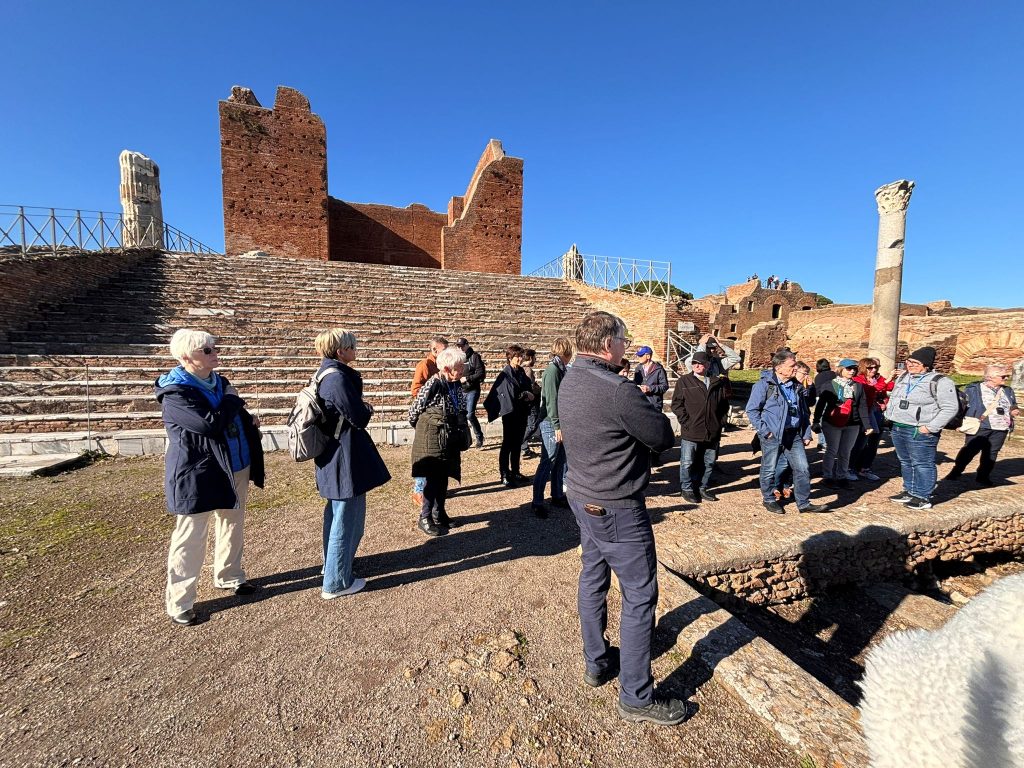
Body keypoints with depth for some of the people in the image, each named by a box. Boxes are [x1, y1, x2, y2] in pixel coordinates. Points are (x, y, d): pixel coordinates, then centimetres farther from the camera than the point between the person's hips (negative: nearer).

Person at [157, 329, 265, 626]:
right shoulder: (175, 393, -17)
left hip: (236, 468, 8)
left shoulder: (217, 380, 6)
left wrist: (248, 418, -2)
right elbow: (210, 424, -29)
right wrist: (231, 399, -14)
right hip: (197, 475, -8)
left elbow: (236, 417, 21)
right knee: (190, 539, 4)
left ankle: (229, 576, 40)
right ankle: (178, 602, 22)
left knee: (232, 526, 20)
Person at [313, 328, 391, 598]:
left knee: (336, 513, 24)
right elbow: (359, 417, -20)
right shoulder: (338, 378, -22)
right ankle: (336, 582, 17)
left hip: (333, 455, 10)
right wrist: (368, 407, -2)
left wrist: (361, 407, 1)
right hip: (346, 457, -10)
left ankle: (333, 565, 42)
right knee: (346, 519, 3)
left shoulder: (326, 374, 9)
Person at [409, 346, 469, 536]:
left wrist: (462, 435, 14)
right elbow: (414, 411, -11)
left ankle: (439, 513, 32)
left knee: (444, 478, 16)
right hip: (433, 440, -7)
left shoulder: (456, 385, 2)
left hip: (451, 441, 7)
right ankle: (425, 518, 17)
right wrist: (423, 429, 4)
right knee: (433, 479, 2)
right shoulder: (433, 385, -21)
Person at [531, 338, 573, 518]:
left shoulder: (561, 370, 12)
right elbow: (551, 400, -20)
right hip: (551, 424, -9)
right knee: (547, 461, -5)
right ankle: (537, 502, 2)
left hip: (560, 422, 9)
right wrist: (557, 425, -21)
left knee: (560, 460, 15)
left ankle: (558, 495, 26)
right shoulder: (552, 370, -15)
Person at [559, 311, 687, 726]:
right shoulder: (618, 390, -26)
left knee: (593, 579, 21)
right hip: (617, 508, -9)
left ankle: (597, 663, 40)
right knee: (640, 595, 7)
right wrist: (646, 407, 2)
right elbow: (664, 436, -15)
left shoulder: (569, 382, 1)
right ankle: (637, 696, 23)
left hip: (583, 497, 9)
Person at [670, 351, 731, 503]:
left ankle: (703, 488, 31)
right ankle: (686, 489, 20)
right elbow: (676, 404, -4)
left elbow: (724, 404, 17)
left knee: (709, 462, 14)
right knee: (687, 462, 3)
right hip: (691, 432, -4)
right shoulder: (684, 381, -1)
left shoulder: (718, 382, 8)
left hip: (713, 432, 4)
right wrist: (686, 421, -11)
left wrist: (721, 422, 7)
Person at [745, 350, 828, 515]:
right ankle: (768, 500, 25)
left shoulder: (795, 386, 11)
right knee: (769, 470, 6)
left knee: (802, 468, 8)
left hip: (794, 434, 6)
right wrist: (764, 430, -14)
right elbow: (751, 410, -12)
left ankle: (804, 503, 21)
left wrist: (807, 434, 14)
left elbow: (805, 411, 19)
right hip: (773, 435, -6)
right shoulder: (764, 384, -11)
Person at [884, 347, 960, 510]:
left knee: (922, 464, 0)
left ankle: (923, 498, 10)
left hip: (920, 432, -8)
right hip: (898, 428, 8)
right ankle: (909, 492, 29)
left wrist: (930, 427, -17)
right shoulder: (903, 377, 11)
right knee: (905, 462, 17)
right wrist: (889, 416, 12)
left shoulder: (940, 382, -11)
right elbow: (893, 397, 23)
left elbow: (950, 408, -13)